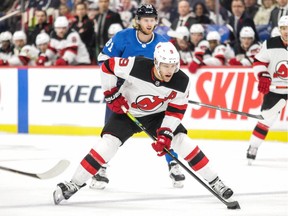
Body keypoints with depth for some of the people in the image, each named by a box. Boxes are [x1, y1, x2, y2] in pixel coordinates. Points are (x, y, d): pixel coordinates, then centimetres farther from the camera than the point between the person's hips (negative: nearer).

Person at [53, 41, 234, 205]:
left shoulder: (182, 82, -25)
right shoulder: (136, 66, -33)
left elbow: (175, 110, -15)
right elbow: (107, 66, -19)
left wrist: (165, 134, -25)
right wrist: (111, 94, -14)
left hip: (157, 114, 2)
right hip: (126, 110, -2)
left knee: (182, 141, -11)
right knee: (108, 142, -17)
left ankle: (214, 182, 1)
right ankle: (74, 185, -9)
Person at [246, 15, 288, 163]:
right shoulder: (270, 45, -10)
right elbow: (258, 62, -2)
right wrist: (263, 77, -17)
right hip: (274, 88, 0)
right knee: (267, 118, -3)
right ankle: (253, 147, 9)